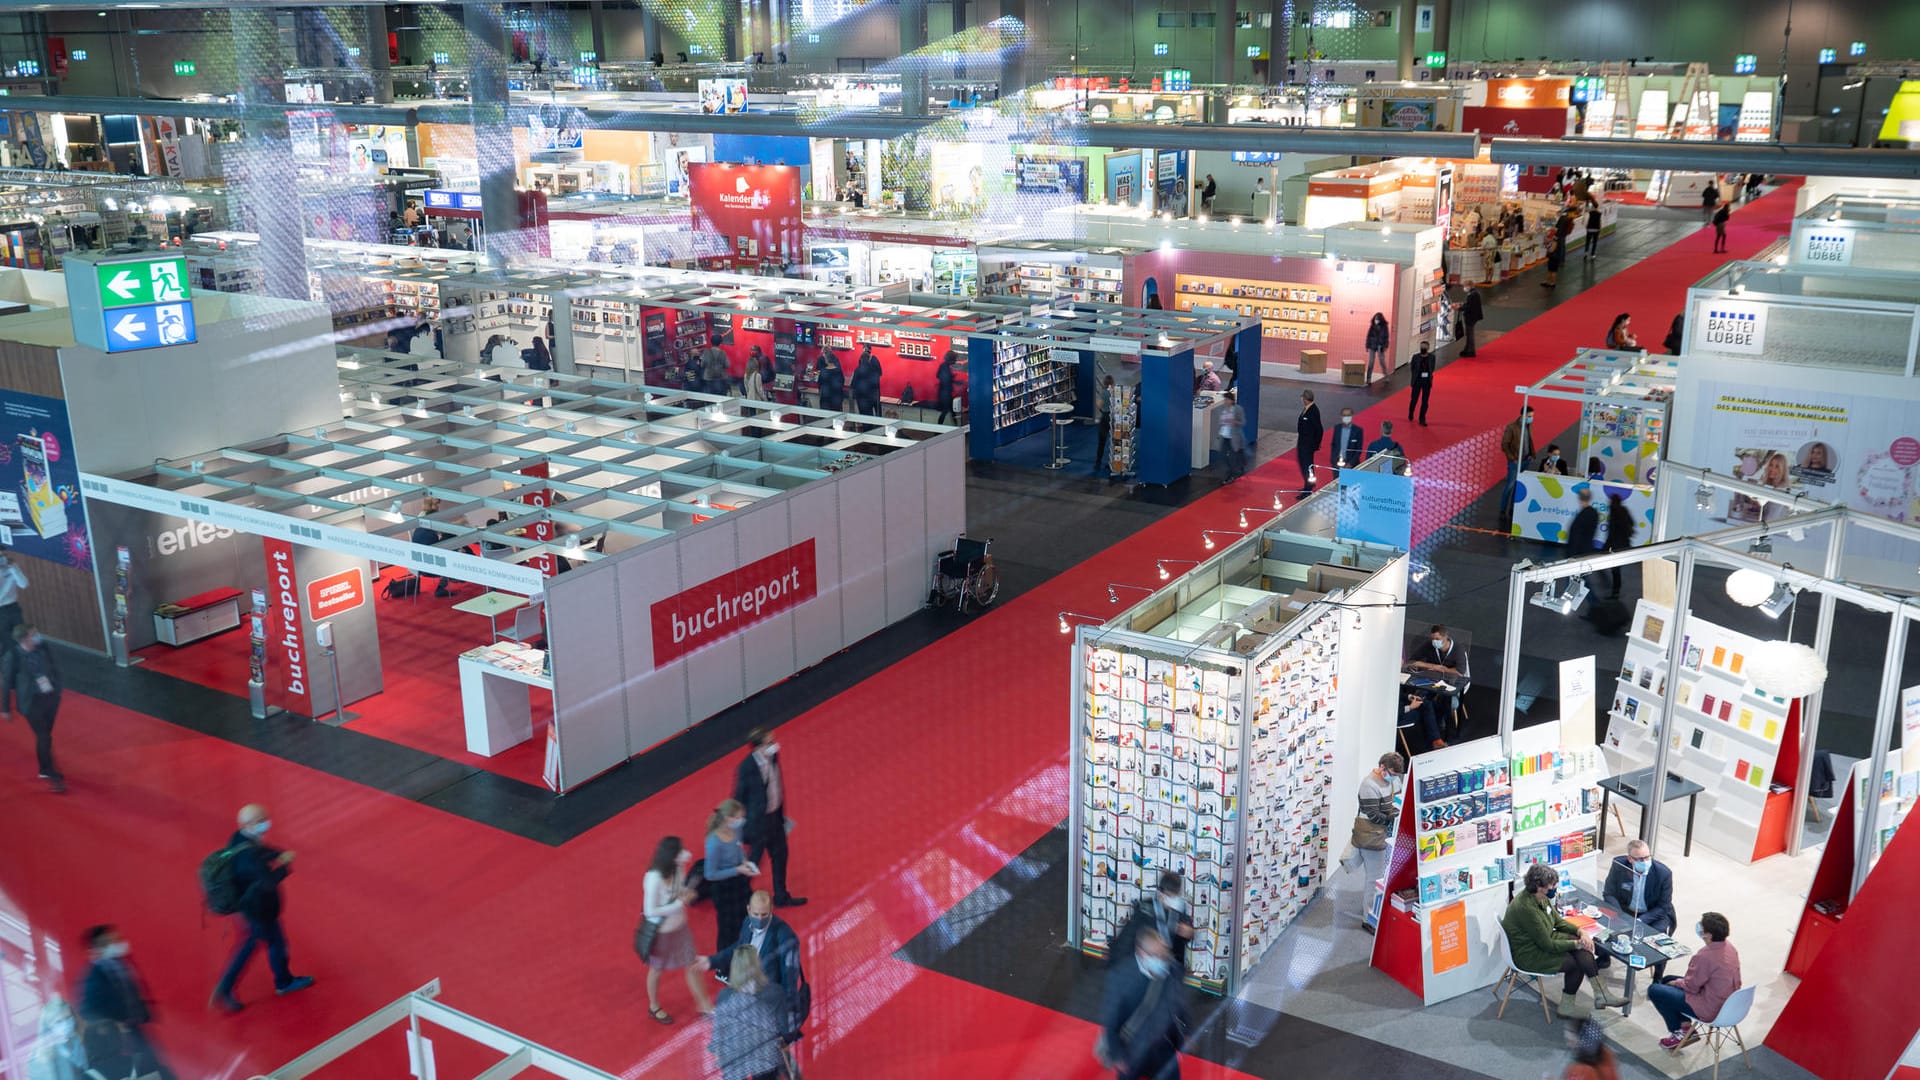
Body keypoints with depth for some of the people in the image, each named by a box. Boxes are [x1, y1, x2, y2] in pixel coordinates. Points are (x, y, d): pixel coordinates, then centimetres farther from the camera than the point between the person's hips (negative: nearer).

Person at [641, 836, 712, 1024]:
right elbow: (650, 911, -27)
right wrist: (680, 904, -27)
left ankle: (704, 1005, 32)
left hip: (680, 927, 5)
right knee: (656, 970, 19)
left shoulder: (678, 868, -15)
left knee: (692, 965, 15)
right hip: (661, 932, -5)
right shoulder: (654, 878, -34)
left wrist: (687, 894, -16)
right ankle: (654, 1007, 44)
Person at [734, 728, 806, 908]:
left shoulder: (773, 757, -6)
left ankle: (781, 897, 40)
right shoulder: (747, 768, -27)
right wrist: (743, 828, -12)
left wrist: (782, 815, 15)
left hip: (775, 816, 8)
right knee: (753, 861, 8)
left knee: (780, 855, 21)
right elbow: (739, 798, -18)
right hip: (758, 821, -8)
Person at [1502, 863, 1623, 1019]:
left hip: (1543, 940, 9)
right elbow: (1547, 945, -24)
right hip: (1528, 955, -9)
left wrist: (1580, 931, -6)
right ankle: (1567, 1005, 7)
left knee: (1582, 949, -9)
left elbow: (1558, 921, 12)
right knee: (1576, 963, -11)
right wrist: (1577, 944, -15)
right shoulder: (1526, 908, -31)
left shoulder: (1542, 898, -3)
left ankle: (1600, 994, -9)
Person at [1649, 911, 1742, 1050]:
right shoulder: (1728, 946, -4)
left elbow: (1690, 986, -17)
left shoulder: (1705, 956, -32)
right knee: (1667, 979, 22)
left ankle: (1679, 1033, 17)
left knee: (1654, 990, 0)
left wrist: (1676, 982, 1)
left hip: (1711, 1010, -9)